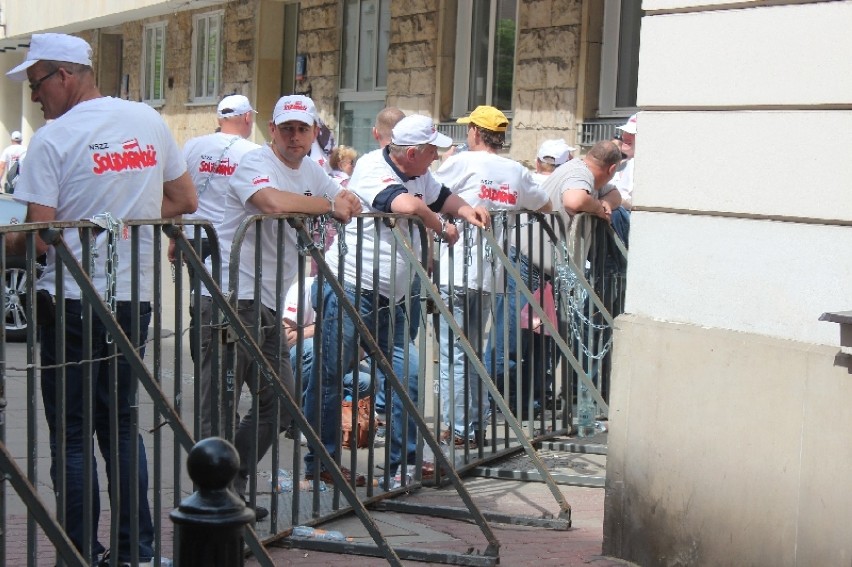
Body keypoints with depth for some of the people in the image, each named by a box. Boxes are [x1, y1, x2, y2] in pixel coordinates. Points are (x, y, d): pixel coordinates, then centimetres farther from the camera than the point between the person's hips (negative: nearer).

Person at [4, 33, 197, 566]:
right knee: (123, 424, 16)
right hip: (134, 298, 6)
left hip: (72, 302, -5)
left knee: (72, 435, 4)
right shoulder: (149, 121, 5)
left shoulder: (53, 138, -12)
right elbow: (186, 201, 12)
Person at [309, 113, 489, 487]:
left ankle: (404, 463, 12)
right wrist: (443, 229, -14)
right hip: (349, 291, -9)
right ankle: (319, 464, 6)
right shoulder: (373, 169, -15)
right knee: (329, 379, -1)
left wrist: (466, 211, 8)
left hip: (388, 298, 9)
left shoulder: (419, 175, 13)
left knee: (406, 376, 4)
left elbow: (441, 196, 31)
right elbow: (408, 205, -32)